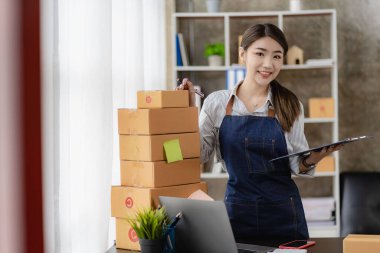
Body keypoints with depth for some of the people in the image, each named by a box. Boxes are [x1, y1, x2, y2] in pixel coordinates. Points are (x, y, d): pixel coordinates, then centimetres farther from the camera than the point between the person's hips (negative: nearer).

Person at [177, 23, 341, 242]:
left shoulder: (291, 106, -1)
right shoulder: (217, 102, 0)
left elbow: (297, 165, 1)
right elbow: (200, 153, 4)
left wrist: (311, 160, -20)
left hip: (283, 211, 0)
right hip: (237, 210, 0)